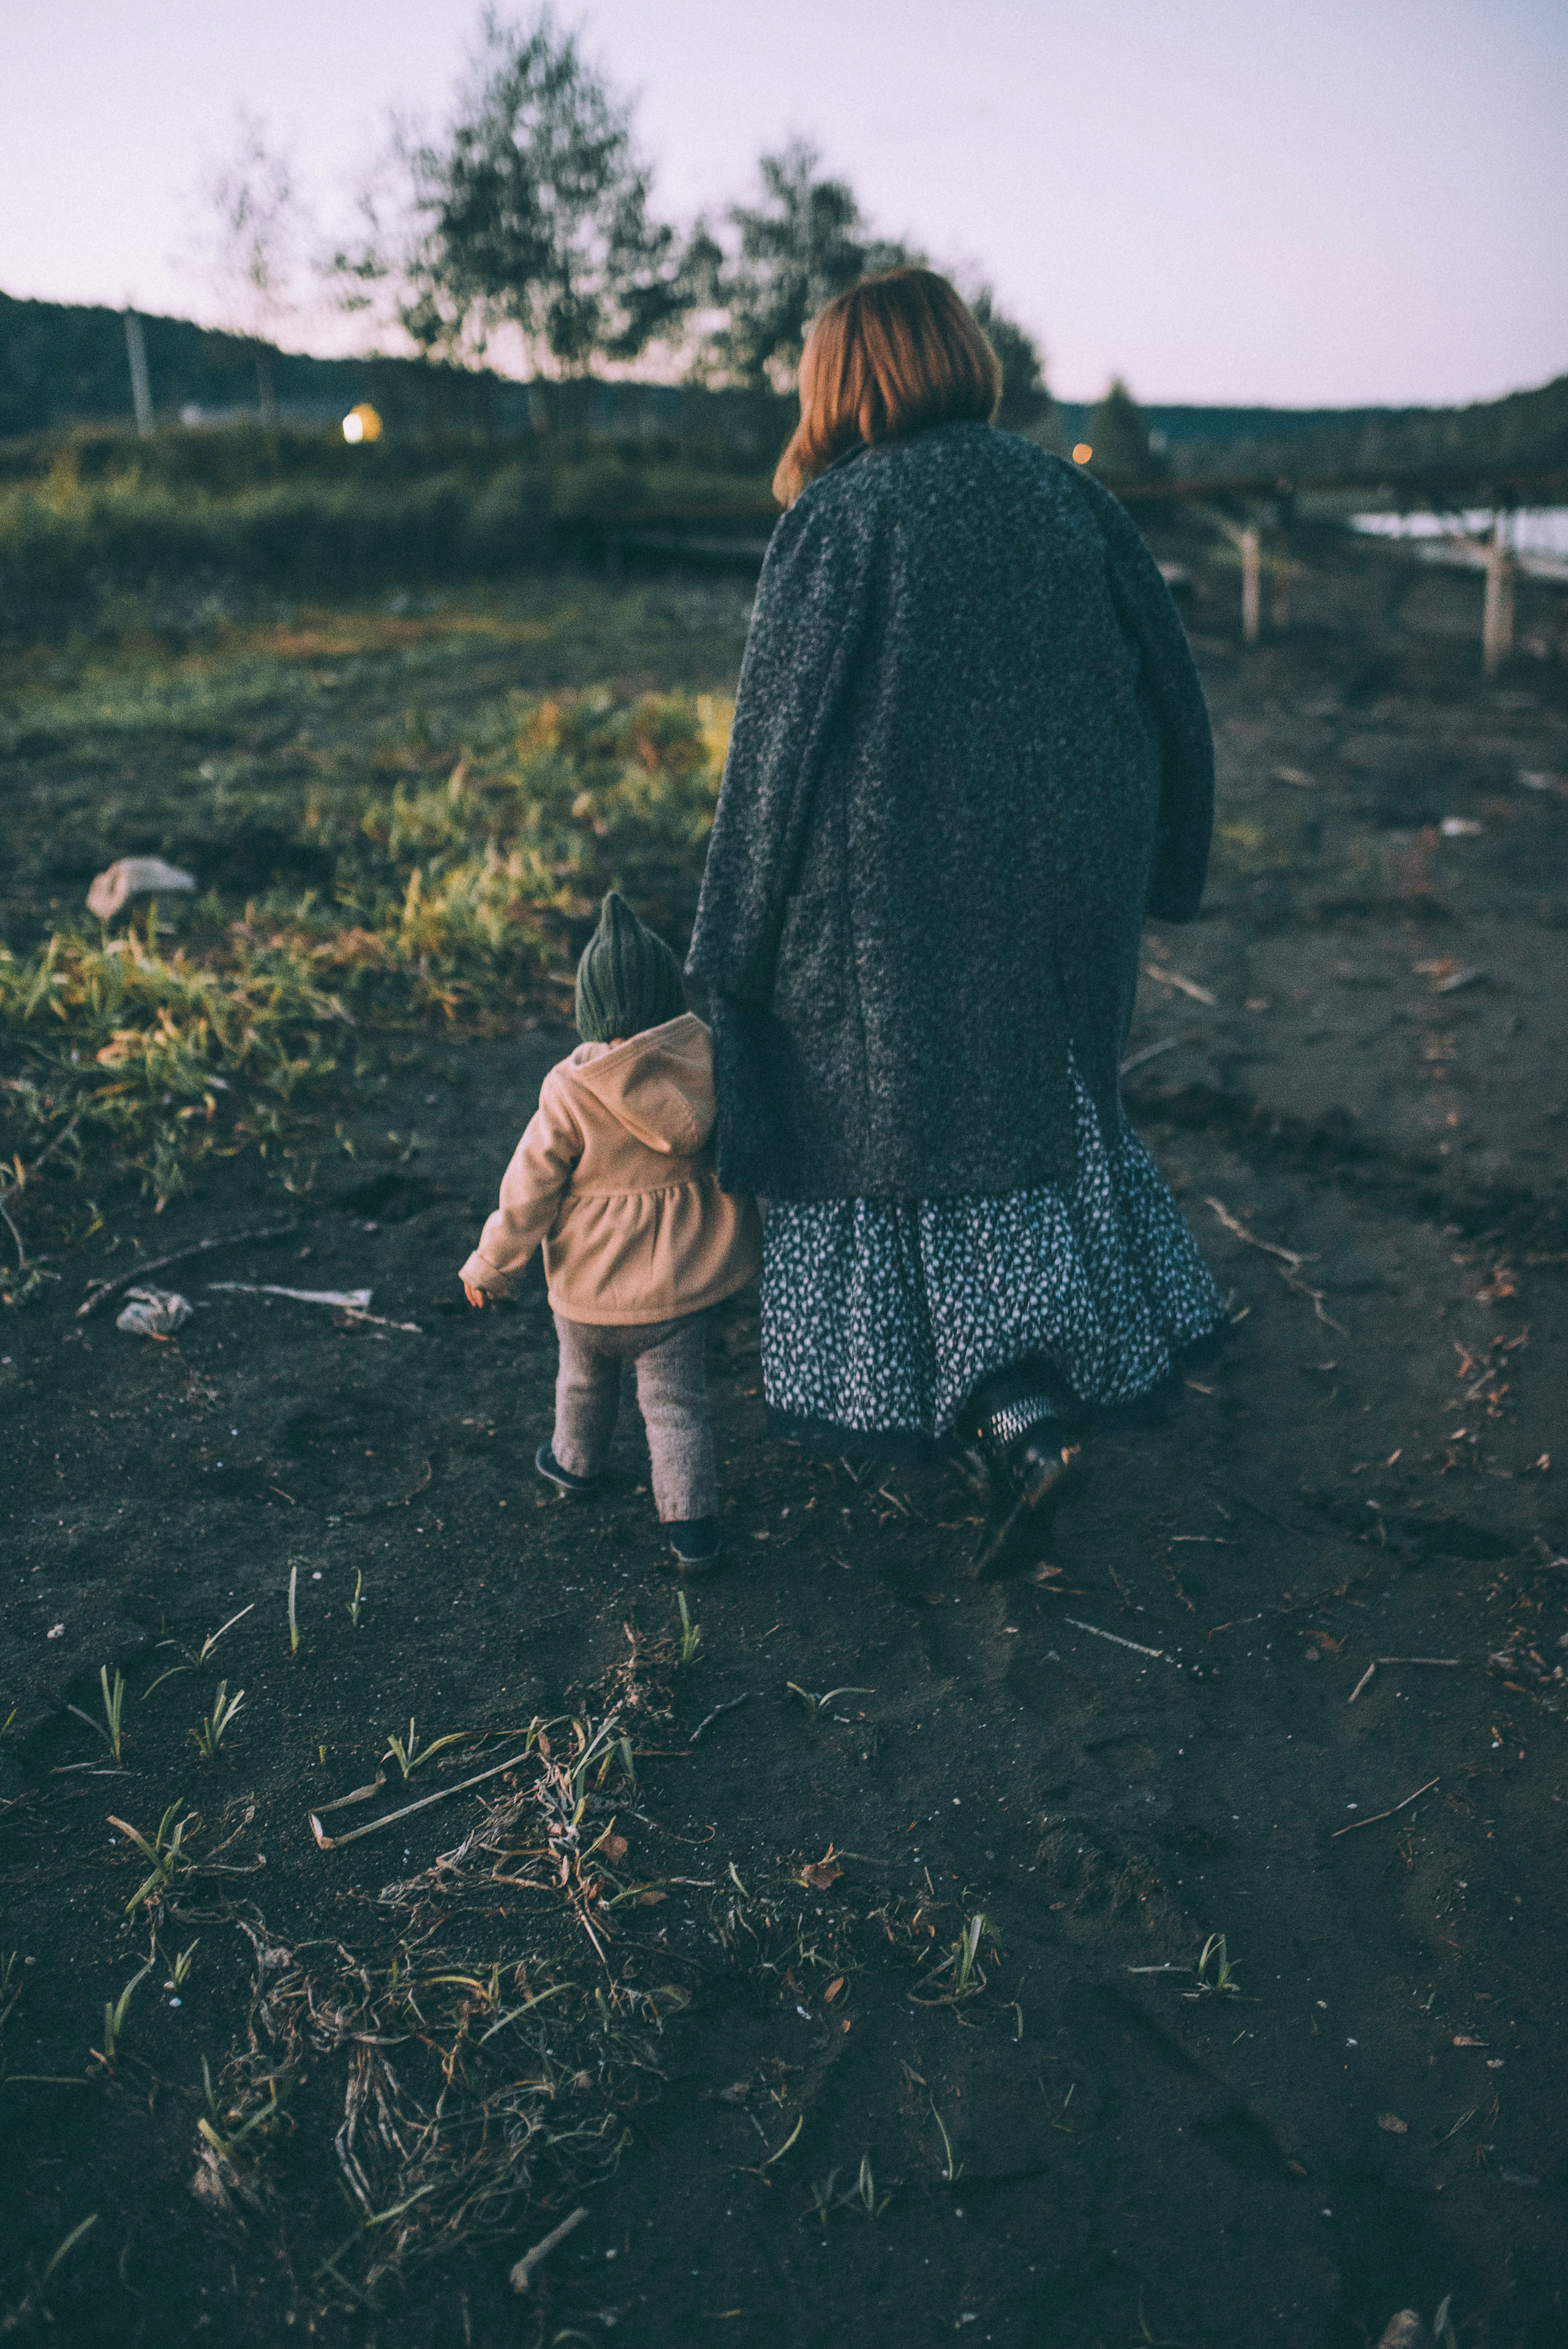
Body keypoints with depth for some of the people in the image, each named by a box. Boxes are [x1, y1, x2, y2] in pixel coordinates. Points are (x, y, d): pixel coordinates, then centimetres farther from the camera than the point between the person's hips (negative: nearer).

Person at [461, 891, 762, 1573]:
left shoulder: (571, 1092, -20)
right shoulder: (710, 1067, -12)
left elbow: (529, 1192, -13)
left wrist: (490, 1266, 1)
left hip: (593, 1285, -1)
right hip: (681, 1280, 1)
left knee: (585, 1377, 26)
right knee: (676, 1398, 11)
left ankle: (576, 1463, 50)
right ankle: (691, 1525, 6)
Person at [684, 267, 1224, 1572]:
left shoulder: (837, 522, -9)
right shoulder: (1067, 494, 5)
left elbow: (779, 744, -11)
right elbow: (1170, 689, 8)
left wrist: (737, 951, -4)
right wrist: (1150, 867, 19)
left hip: (898, 898, -5)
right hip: (1067, 884, 5)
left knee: (913, 1133, 7)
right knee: (1041, 1107, 22)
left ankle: (1013, 1413, 2)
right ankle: (1080, 1358, 26)